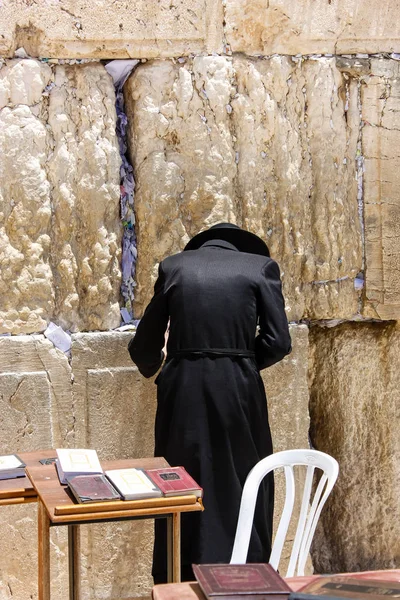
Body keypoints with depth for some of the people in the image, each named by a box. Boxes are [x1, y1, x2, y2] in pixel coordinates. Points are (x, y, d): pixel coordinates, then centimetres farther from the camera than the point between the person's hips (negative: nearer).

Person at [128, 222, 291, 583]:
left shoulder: (173, 266, 11)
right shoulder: (261, 266, 7)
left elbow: (145, 345, 11)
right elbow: (278, 342, -1)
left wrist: (152, 369, 33)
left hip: (183, 390, 2)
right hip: (238, 390, -1)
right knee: (243, 489, 11)